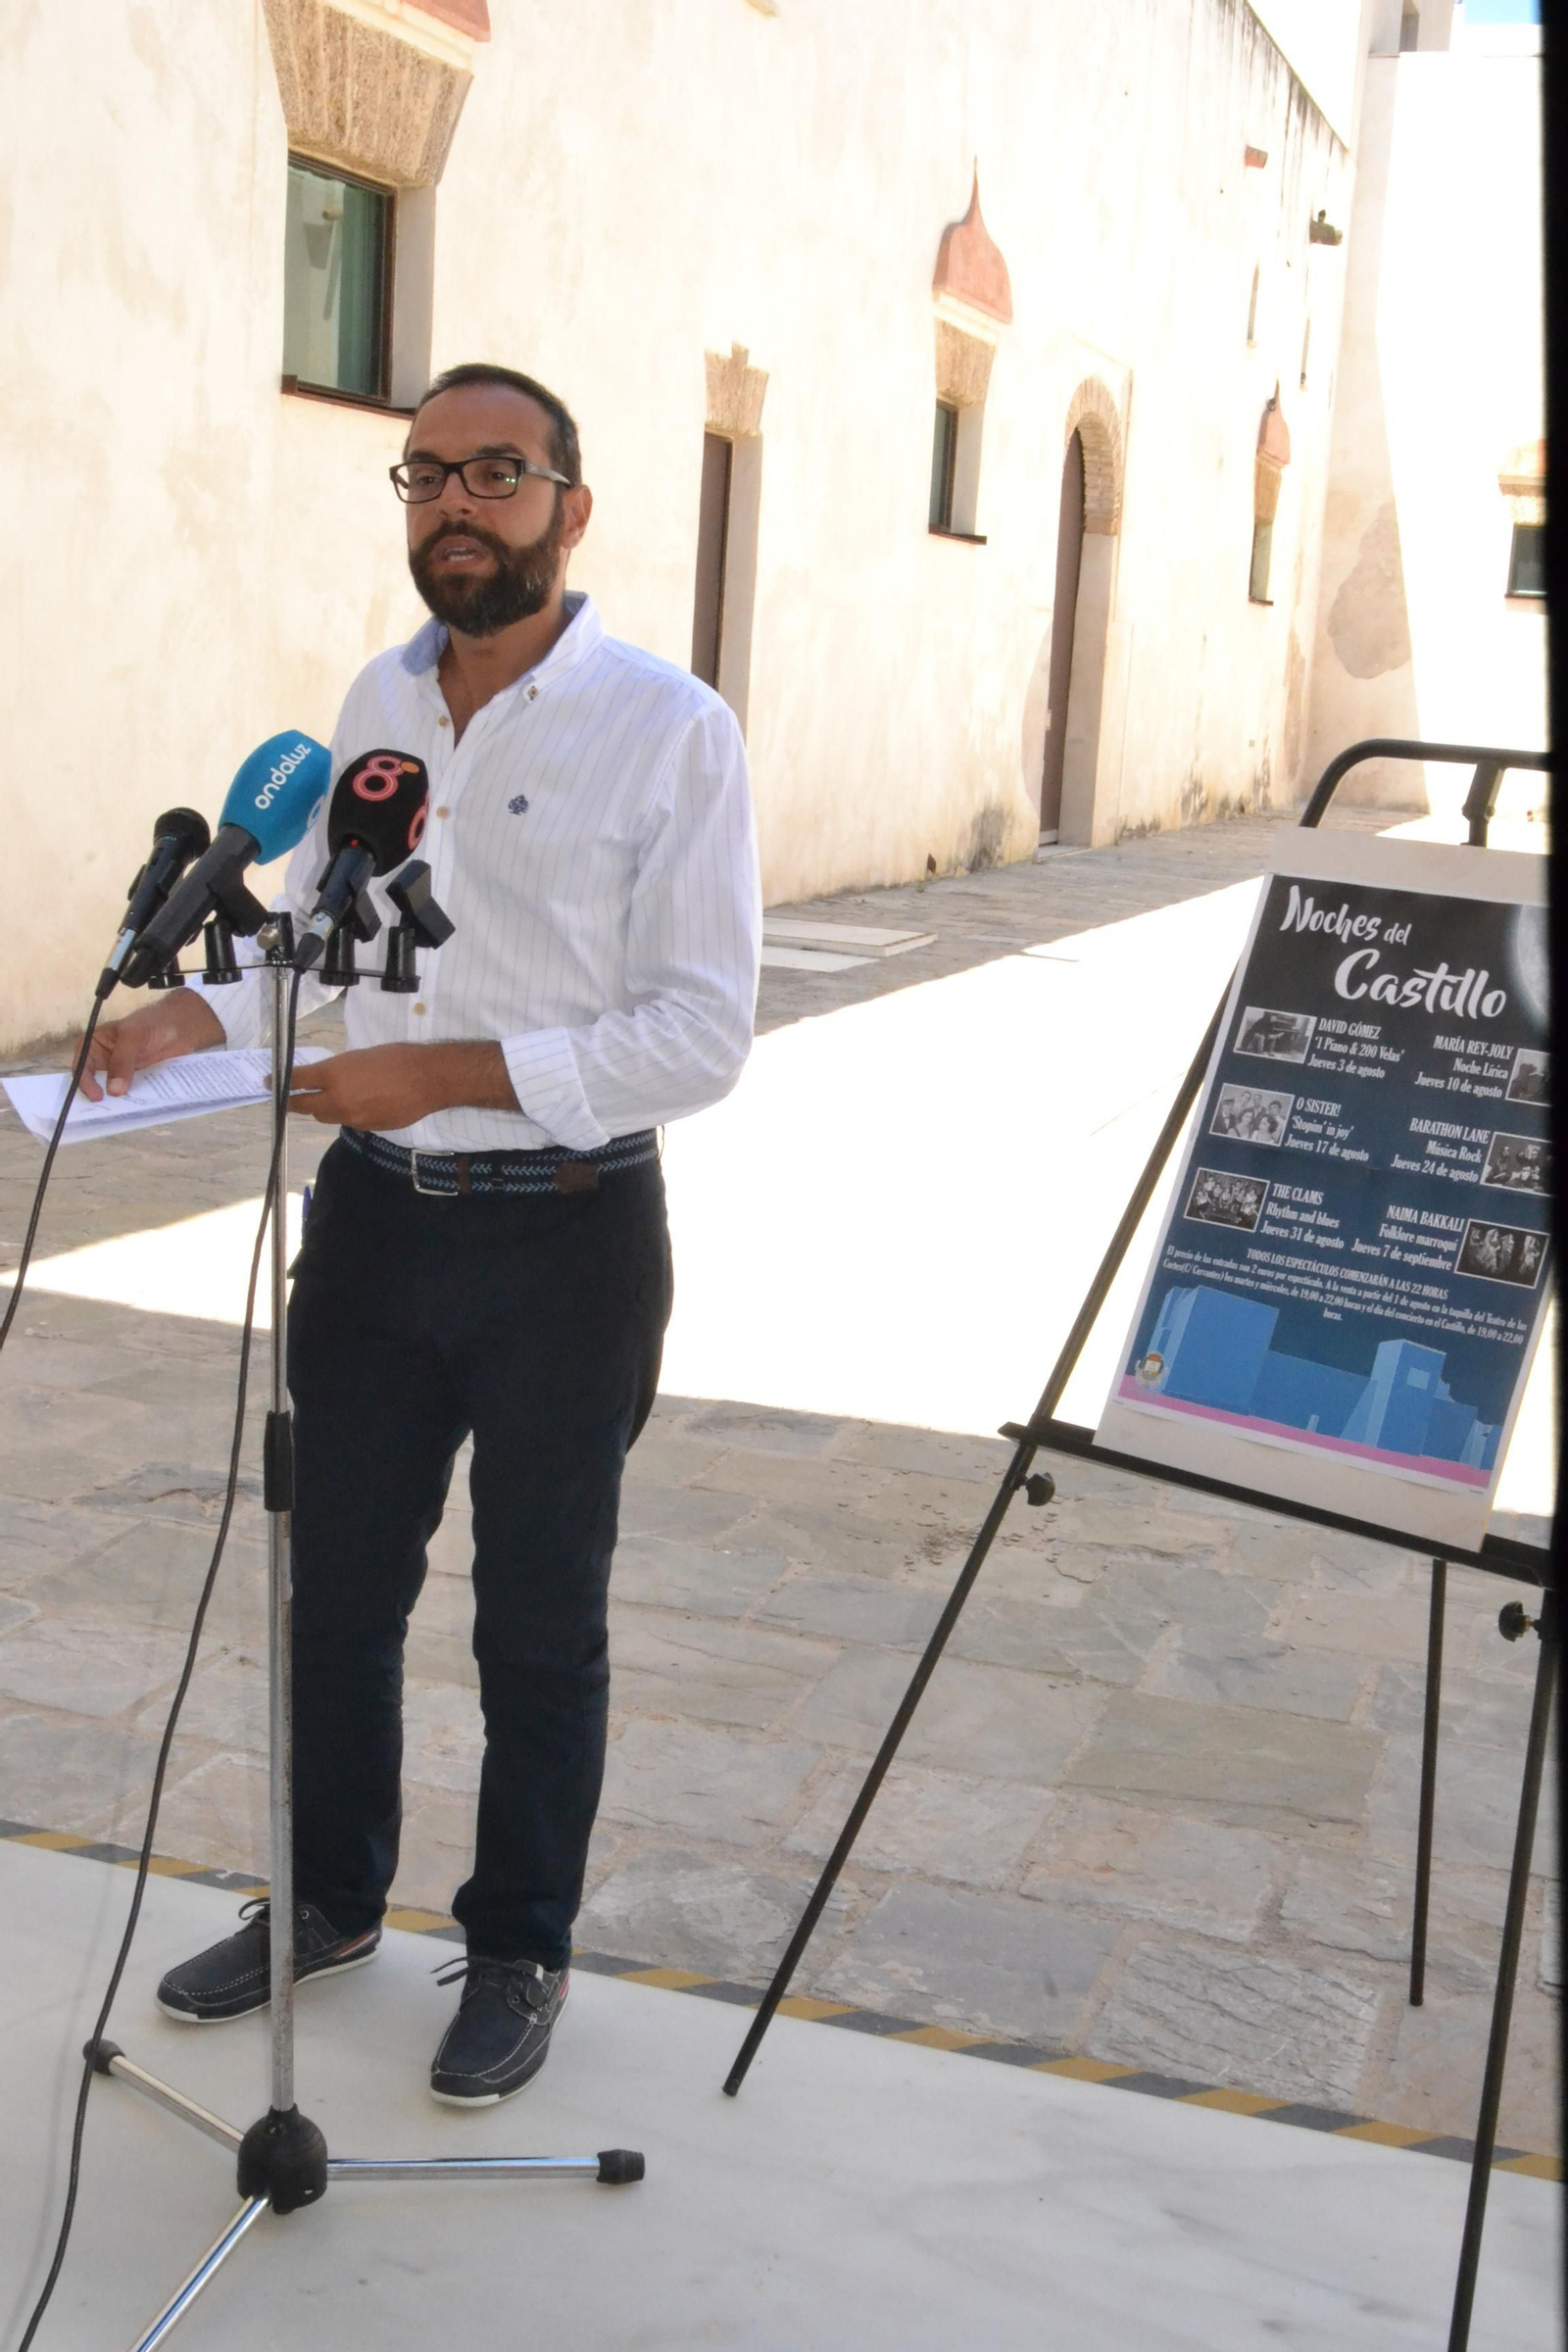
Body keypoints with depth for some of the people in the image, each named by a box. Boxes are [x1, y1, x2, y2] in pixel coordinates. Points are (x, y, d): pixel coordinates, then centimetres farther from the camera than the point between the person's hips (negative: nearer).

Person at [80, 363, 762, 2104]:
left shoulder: (668, 729, -11)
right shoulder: (375, 703, 7)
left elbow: (703, 1030, -15)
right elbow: (307, 928, 17)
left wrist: (449, 1074, -21)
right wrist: (199, 1011, -3)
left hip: (566, 1238, -5)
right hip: (374, 1220, 5)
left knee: (539, 1624, 10)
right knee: (337, 1588, 17)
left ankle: (520, 1950, 30)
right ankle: (330, 1898, 39)